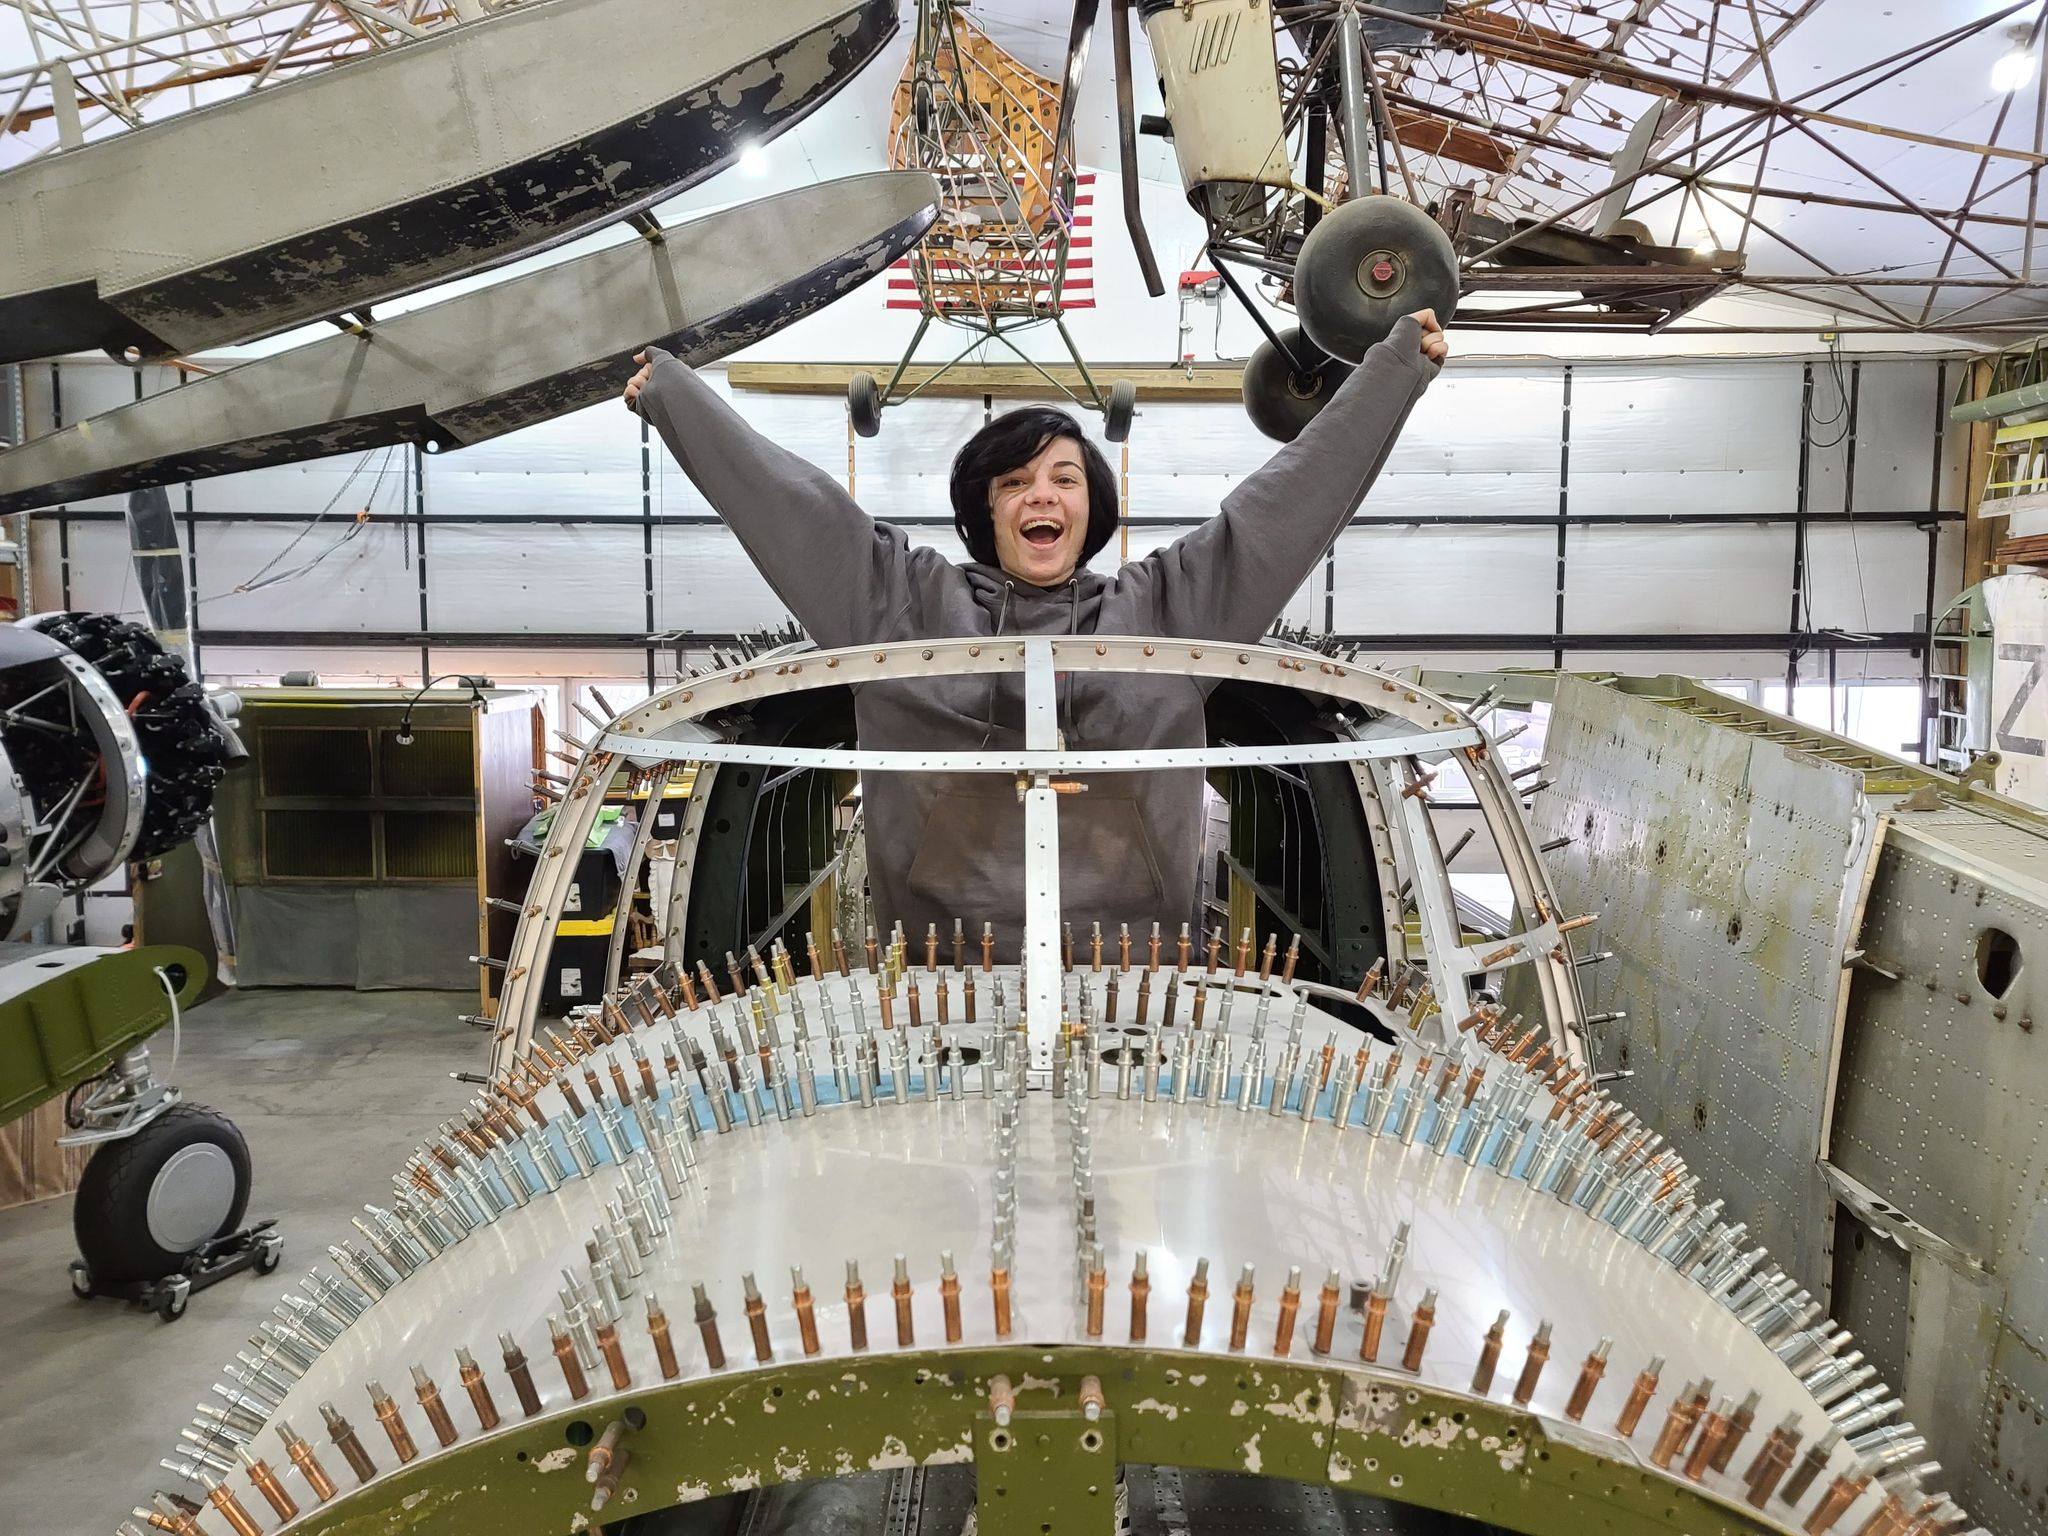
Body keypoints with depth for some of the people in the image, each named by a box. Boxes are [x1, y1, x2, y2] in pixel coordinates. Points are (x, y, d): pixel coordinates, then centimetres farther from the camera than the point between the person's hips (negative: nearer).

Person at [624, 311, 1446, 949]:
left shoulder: (1163, 605, 11)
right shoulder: (907, 599, 10)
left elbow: (1287, 491, 12)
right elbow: (790, 497, 13)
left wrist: (1398, 362, 14)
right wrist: (667, 385, 17)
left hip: (1130, 928, 1)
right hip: (944, 927, 0)